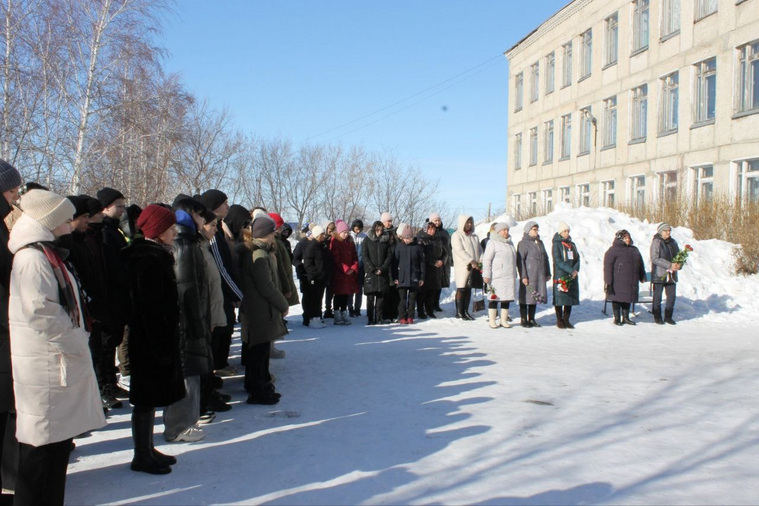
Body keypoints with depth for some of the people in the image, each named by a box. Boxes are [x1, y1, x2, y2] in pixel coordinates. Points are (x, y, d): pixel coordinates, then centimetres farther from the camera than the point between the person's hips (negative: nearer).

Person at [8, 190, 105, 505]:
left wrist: (77, 339, 13)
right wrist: (75, 341, -14)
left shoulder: (46, 254, 17)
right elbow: (41, 314, -22)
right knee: (42, 444, 0)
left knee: (58, 442, 17)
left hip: (62, 362, 10)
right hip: (46, 366, -10)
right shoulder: (32, 258, -16)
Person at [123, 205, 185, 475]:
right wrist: (161, 345, -21)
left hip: (159, 338, 10)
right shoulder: (150, 261, -19)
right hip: (151, 340, -10)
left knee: (150, 397, 18)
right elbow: (151, 308, -23)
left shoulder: (156, 256, 12)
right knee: (147, 398, 1)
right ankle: (142, 456, 13)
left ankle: (147, 449, 30)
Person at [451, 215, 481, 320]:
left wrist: (480, 261, -3)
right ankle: (459, 312, 4)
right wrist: (471, 261, -20)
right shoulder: (457, 235, -5)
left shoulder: (474, 236, 16)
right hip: (462, 266, -6)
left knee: (469, 289, 8)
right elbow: (460, 251, -15)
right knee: (461, 289, -3)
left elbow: (479, 250, 15)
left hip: (474, 267, 6)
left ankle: (466, 311, 14)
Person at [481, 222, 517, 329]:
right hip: (496, 276, -7)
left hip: (509, 276, 7)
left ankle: (504, 320, 15)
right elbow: (486, 259, -10)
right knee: (494, 297, -2)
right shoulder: (492, 242, -5)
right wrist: (486, 275, -15)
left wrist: (514, 274, 24)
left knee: (507, 298, 7)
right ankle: (492, 320, 6)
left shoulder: (510, 243, 18)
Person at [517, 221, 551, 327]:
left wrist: (548, 273, 21)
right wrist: (523, 276, -17)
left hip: (540, 276, 7)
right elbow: (520, 260, -12)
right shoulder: (523, 243, -7)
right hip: (528, 276, -7)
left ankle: (531, 319, 20)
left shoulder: (540, 243, 17)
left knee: (535, 297, 11)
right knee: (526, 297, -3)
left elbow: (545, 258, 24)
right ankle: (524, 320, 6)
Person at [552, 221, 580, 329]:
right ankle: (559, 320, 7)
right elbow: (558, 261, -13)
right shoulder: (556, 244, -4)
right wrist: (571, 270, -18)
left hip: (572, 276, 6)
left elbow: (577, 259, 11)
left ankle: (566, 320, 15)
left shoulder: (572, 244, 15)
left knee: (571, 298, 6)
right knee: (560, 298, -3)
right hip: (560, 275, -6)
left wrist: (576, 270, -8)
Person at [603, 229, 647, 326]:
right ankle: (617, 318, 9)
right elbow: (608, 266, -11)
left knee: (628, 299, 11)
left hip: (630, 281, 6)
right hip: (617, 281, -6)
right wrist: (608, 281, -17)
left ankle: (626, 317, 22)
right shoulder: (613, 250, -5)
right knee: (617, 298, 0)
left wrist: (642, 277, 21)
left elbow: (640, 264, 24)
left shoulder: (634, 250, 16)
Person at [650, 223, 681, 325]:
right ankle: (657, 317, 12)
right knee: (657, 296, 1)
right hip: (659, 274, -6)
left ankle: (668, 317, 20)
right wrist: (670, 265, -22)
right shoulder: (656, 242, -8)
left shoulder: (673, 242, 13)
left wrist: (679, 265, -5)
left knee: (672, 295, 8)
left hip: (672, 275, 6)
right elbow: (655, 259, -16)